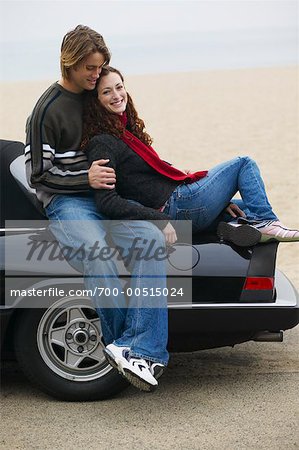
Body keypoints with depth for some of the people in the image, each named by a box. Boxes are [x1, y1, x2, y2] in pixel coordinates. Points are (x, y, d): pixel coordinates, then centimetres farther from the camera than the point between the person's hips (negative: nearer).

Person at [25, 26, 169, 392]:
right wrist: (86, 179, -17)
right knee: (100, 260, -35)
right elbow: (37, 175, -4)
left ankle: (139, 349, -32)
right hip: (65, 202, -6)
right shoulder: (47, 110, -4)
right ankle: (143, 352, -21)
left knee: (152, 239, -26)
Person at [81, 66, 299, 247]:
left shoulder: (126, 131, 16)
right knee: (244, 164, -1)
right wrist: (161, 221, -30)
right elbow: (107, 202, -24)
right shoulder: (102, 143, -14)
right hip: (176, 209, -10)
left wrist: (222, 199, 13)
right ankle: (266, 222, -6)